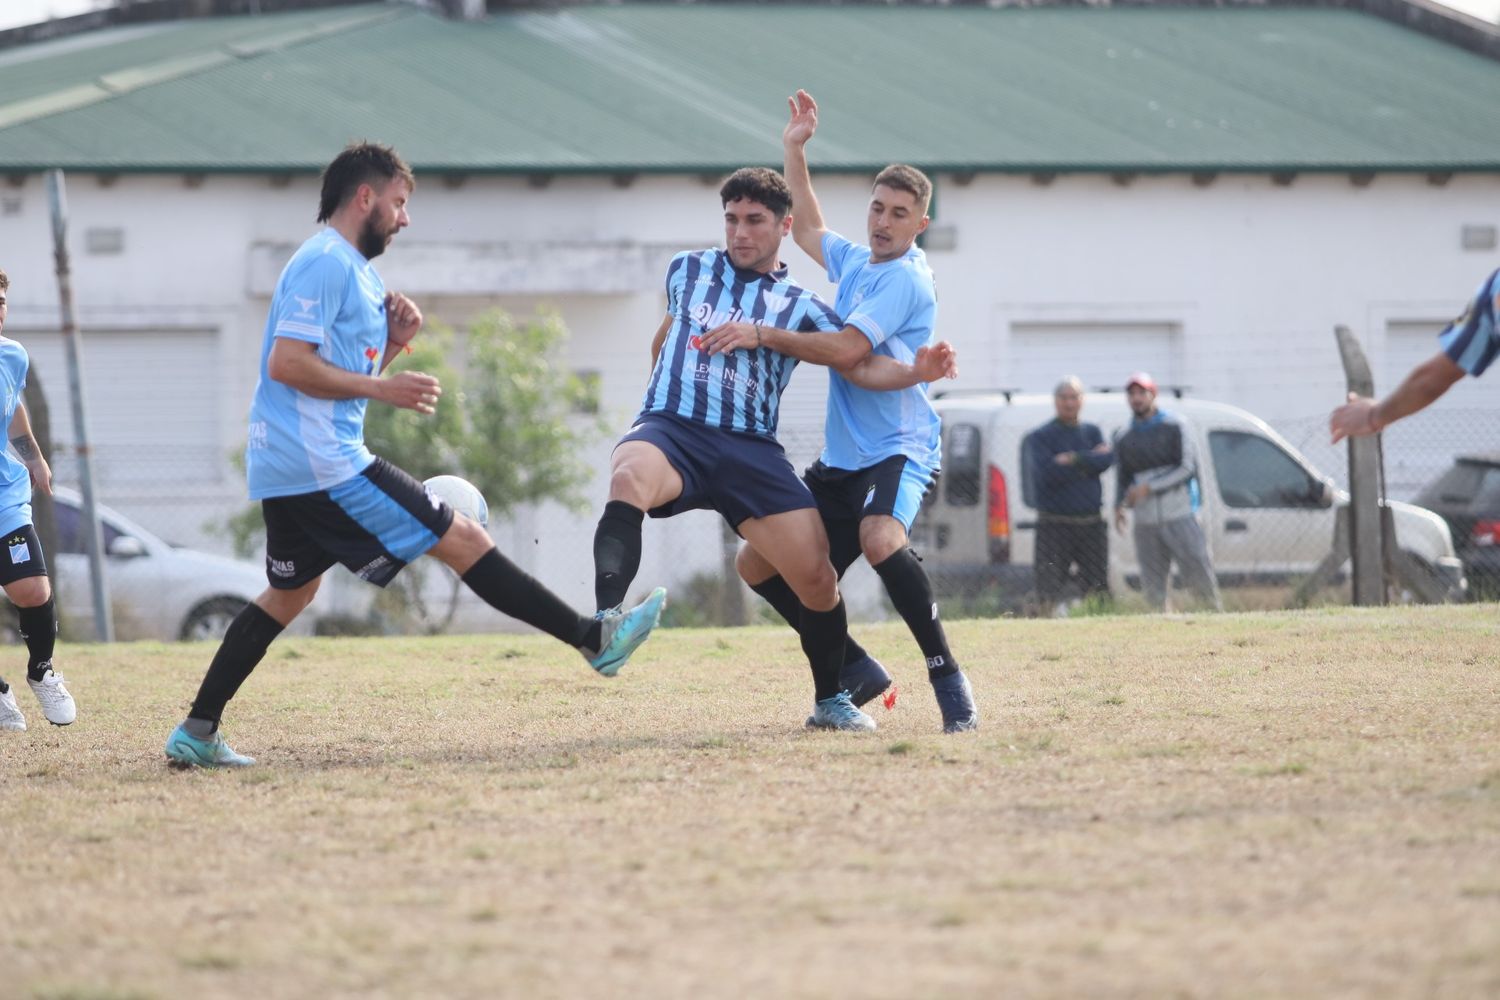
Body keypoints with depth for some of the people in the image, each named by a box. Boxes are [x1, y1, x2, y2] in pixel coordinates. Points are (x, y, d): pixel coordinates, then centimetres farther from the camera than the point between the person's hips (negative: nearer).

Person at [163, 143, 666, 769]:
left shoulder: (350, 270, 21)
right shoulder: (324, 264, -12)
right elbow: (286, 363, -20)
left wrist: (393, 342, 8)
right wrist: (382, 387, -20)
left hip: (285, 471, 11)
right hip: (323, 463, -11)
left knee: (288, 595, 18)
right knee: (462, 539, -9)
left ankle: (196, 734, 16)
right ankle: (595, 640, -9)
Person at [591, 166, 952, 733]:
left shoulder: (800, 308, 14)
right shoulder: (688, 271, 18)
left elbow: (863, 367, 3)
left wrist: (915, 372, -16)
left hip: (749, 449, 1)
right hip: (670, 429, -1)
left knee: (816, 576, -8)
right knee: (630, 476, -39)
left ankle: (830, 701, 15)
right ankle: (606, 619, -58)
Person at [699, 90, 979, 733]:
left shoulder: (905, 280, -13)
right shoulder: (854, 262, 15)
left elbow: (847, 349, -24)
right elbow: (808, 229, 37)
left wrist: (763, 335, -22)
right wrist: (794, 152, 31)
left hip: (898, 449, -9)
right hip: (842, 457, 9)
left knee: (879, 538, -38)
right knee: (759, 562, 6)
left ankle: (947, 677, -28)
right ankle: (856, 670, 15)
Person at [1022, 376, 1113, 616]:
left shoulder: (1092, 432, 16)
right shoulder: (1040, 437, 1)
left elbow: (1108, 459, -3)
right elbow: (1045, 473, -16)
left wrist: (1075, 460, -15)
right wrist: (1090, 461, -10)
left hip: (1092, 524, 4)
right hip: (1055, 526, -4)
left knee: (1098, 590, 5)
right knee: (1049, 594, -9)